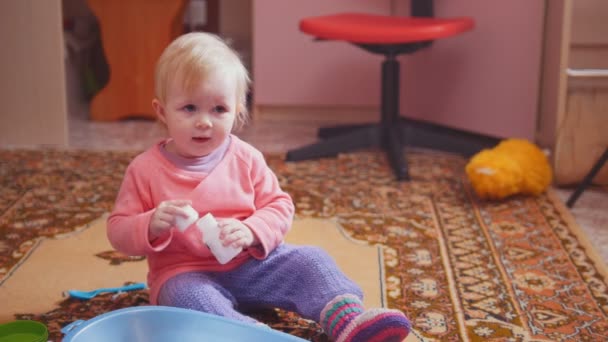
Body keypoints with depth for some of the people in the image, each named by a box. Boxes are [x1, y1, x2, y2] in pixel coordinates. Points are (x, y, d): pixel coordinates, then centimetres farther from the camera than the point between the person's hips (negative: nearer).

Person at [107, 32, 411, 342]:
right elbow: (118, 230, -3)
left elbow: (279, 206, 2)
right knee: (187, 296, -35)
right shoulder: (146, 169, -5)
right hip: (187, 272, -3)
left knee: (311, 260, -12)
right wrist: (152, 226, -25)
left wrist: (252, 231, -20)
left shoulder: (245, 159, 0)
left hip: (252, 262, 3)